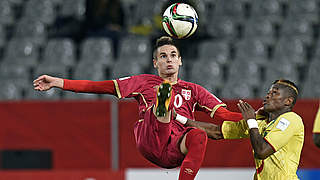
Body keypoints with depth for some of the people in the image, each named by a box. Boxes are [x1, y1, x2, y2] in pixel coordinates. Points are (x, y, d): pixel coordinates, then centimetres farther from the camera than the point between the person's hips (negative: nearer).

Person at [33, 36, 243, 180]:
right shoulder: (145, 83, 26)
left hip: (175, 150, 2)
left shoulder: (193, 90, 29)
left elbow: (224, 114, 20)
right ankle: (161, 106, -64)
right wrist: (58, 83, 14)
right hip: (149, 143, -2)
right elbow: (100, 86, 21)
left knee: (199, 135, -34)